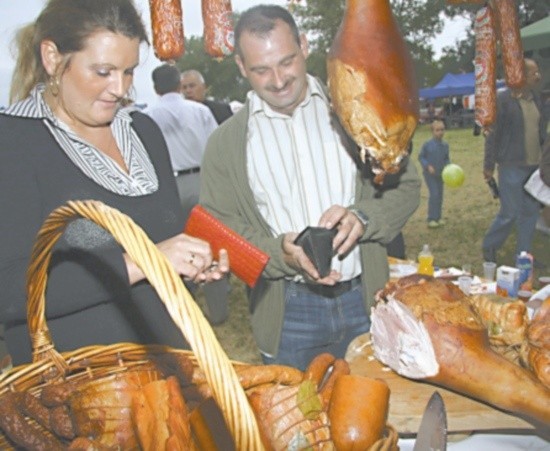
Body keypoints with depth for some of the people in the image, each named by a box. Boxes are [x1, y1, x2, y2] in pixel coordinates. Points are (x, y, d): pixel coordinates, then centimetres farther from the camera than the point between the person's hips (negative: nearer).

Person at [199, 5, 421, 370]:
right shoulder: (226, 142, 1)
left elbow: (406, 186, 4)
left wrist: (362, 217, -17)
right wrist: (279, 252, -21)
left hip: (365, 299, 1)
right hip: (286, 315, -1)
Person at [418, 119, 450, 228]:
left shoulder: (445, 145, -1)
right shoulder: (427, 144, -13)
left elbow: (446, 158, 8)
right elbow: (420, 157, -7)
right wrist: (428, 166, -19)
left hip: (440, 174, 5)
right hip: (429, 173, -5)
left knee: (440, 195, 10)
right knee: (434, 194, -13)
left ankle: (438, 217, 23)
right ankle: (431, 219, -6)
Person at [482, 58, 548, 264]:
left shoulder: (536, 100, 12)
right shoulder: (503, 99, -8)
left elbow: (542, 131, 18)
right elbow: (492, 133, -8)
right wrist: (489, 165, -9)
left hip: (534, 166, 7)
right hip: (512, 166, -7)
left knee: (531, 212, 10)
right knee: (510, 213, -3)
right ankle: (489, 246, 19)